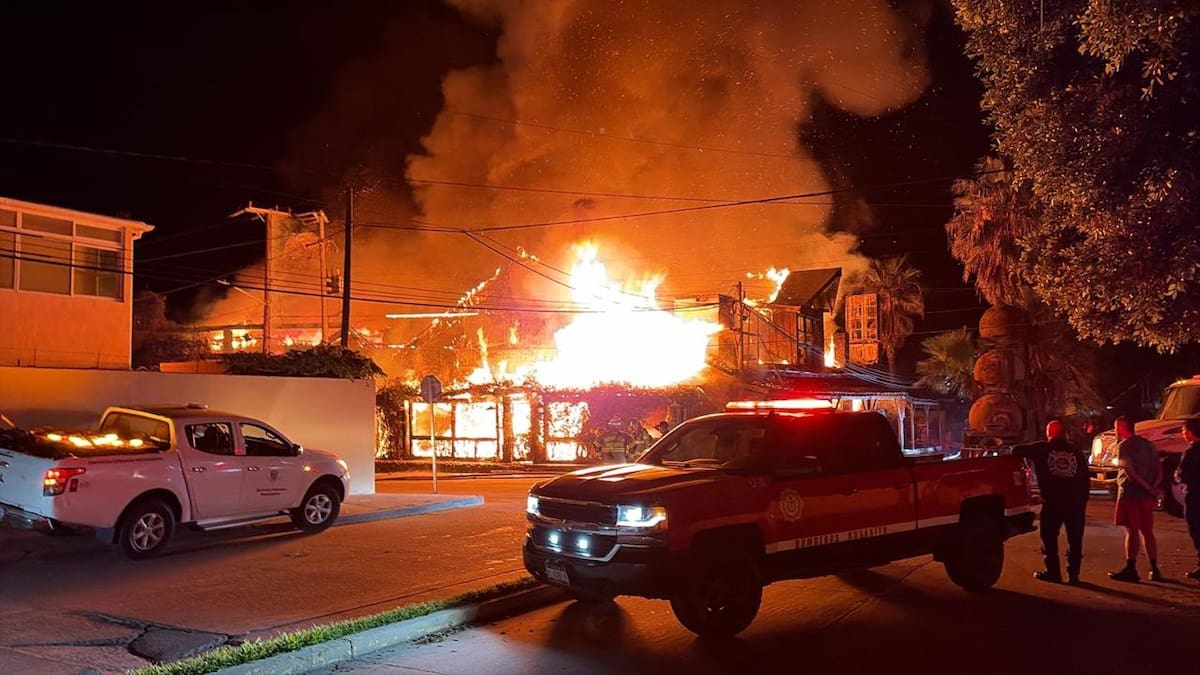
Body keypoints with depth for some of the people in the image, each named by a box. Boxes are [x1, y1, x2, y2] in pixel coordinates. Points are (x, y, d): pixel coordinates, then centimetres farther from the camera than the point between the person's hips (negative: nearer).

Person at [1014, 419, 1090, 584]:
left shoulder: (1042, 449, 3)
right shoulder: (1077, 452, 10)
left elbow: (1017, 451, 5)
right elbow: (1086, 479, 10)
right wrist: (1083, 500, 15)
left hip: (1052, 501, -3)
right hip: (1076, 502, 3)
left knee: (1049, 537, 9)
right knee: (1075, 539, 10)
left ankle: (1053, 572, 9)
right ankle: (1073, 574, 10)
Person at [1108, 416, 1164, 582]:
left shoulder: (1124, 446, -10)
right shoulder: (1148, 444, 14)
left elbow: (1129, 471, -20)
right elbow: (1159, 470, 9)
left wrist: (1148, 488, -15)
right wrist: (1153, 487, -3)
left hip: (1130, 493, -7)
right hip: (1147, 496, 7)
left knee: (1131, 531, -3)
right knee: (1147, 532, 13)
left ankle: (1130, 569, -1)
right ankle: (1154, 570, 15)